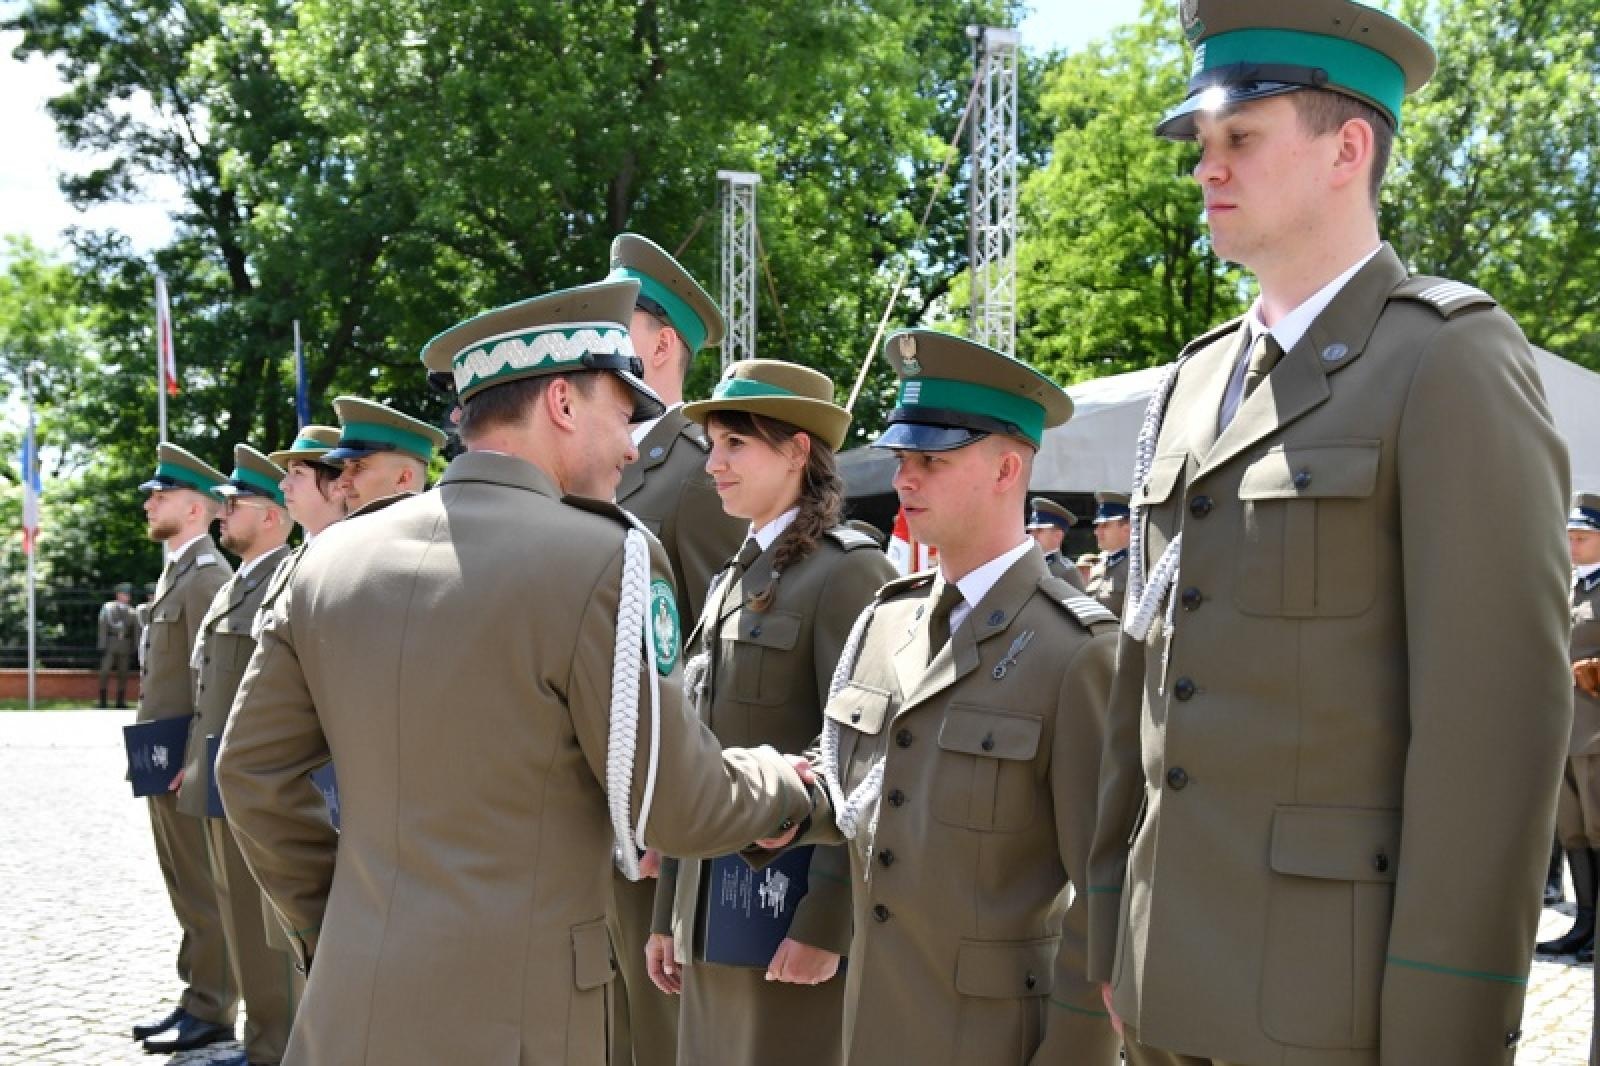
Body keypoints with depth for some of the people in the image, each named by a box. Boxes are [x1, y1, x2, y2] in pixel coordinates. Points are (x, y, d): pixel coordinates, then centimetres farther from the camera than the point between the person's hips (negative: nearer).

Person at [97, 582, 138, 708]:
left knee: (123, 674, 3)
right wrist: (102, 644, -7)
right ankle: (102, 701, 0)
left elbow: (136, 631, 11)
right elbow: (102, 627, 1)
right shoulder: (107, 607, 4)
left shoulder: (132, 612, 10)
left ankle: (120, 702, 8)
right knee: (105, 672, -5)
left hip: (125, 646, 2)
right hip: (110, 643, -2)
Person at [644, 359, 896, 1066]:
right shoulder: (733, 579, 14)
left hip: (793, 921, -7)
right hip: (713, 920, 7)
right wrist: (670, 914, 16)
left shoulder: (846, 571, -10)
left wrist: (824, 924, -19)